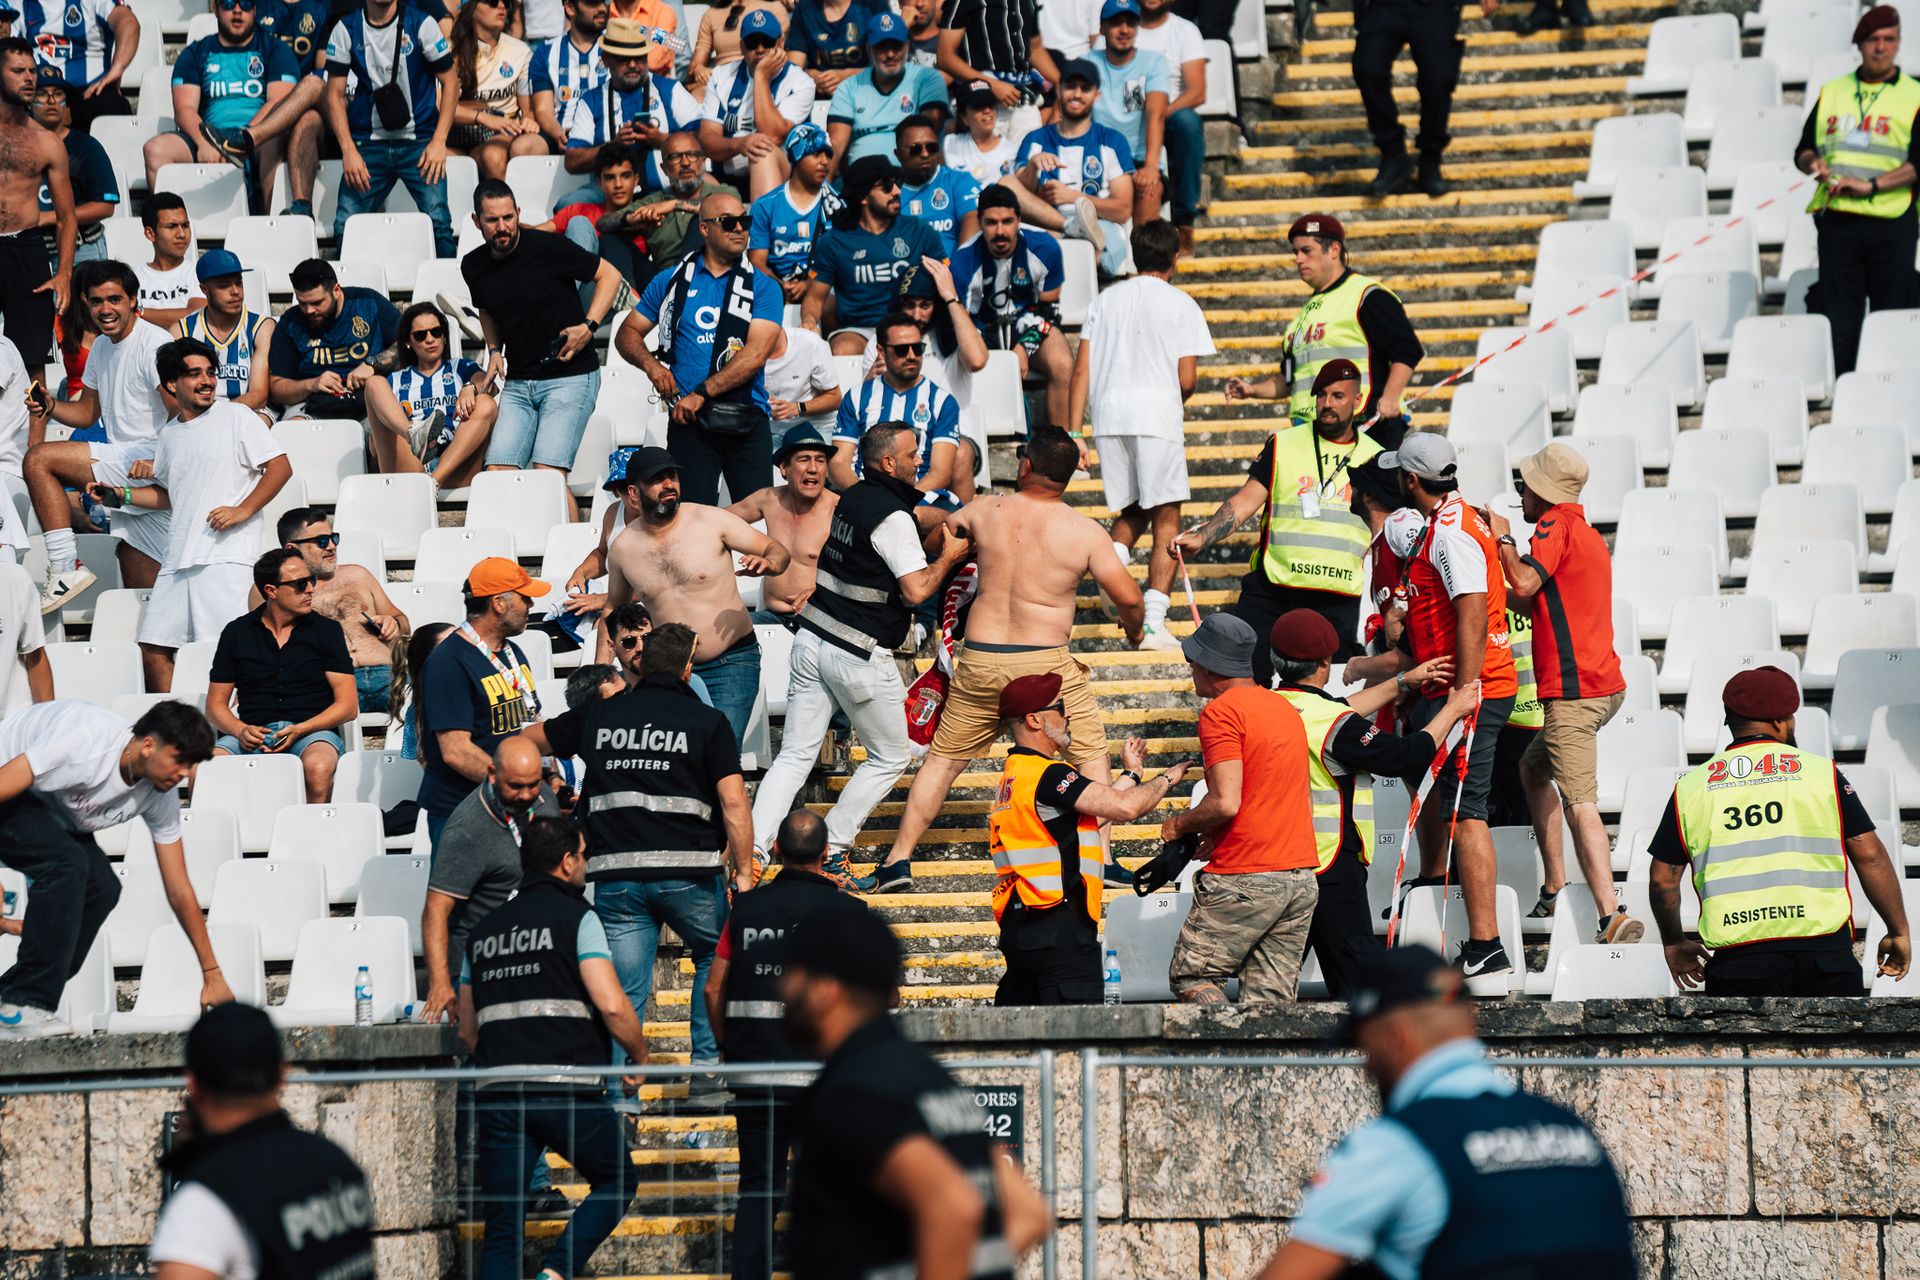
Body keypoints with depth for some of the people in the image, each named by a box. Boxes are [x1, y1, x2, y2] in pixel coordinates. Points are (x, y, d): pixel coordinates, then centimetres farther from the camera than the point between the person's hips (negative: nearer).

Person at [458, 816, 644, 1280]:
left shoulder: (484, 931, 19)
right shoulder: (575, 916, -1)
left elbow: (467, 1030, 21)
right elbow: (612, 1005, -10)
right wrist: (640, 1058, 6)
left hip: (497, 1094, 5)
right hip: (567, 1090, -5)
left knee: (502, 1229, 6)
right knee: (616, 1181, 15)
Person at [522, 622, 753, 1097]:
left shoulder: (599, 716, 12)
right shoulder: (707, 722, 2)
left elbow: (529, 740, 28)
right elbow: (734, 802, -7)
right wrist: (743, 870, -1)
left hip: (615, 874, 2)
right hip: (688, 870, -2)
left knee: (623, 988, 4)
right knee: (716, 959, 20)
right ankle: (707, 1067, 13)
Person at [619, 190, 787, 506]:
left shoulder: (763, 287, 6)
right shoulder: (672, 281, 13)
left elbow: (755, 355, -6)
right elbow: (628, 333, 20)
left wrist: (701, 393, -14)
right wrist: (651, 364, -2)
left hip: (748, 421, -1)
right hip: (690, 421, 1)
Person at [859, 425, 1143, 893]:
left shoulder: (985, 511, 1)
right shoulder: (1085, 532, -6)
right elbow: (1128, 596, -3)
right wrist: (1133, 626, 19)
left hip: (980, 661, 2)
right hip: (1046, 662, -2)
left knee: (942, 759, 14)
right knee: (1090, 754, 14)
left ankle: (898, 860, 12)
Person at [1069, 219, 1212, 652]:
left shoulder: (1105, 300, 13)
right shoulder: (1180, 304, 2)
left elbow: (1081, 370, 8)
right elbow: (1187, 379, -3)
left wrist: (1073, 431, 8)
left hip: (1107, 410, 4)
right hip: (1156, 412, -4)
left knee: (1132, 510, 20)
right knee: (1166, 519, 2)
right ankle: (1153, 624, -6)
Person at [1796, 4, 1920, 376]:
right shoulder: (1831, 93, 14)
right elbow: (1803, 150, 18)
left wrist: (1871, 184, -16)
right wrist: (1812, 162, -6)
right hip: (1836, 220, 3)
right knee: (1838, 319, 2)